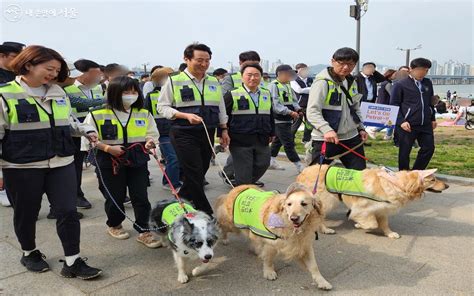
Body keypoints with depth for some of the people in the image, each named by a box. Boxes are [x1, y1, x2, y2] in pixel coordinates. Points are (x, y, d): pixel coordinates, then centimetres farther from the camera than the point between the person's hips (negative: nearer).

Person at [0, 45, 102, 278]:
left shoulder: (58, 93, 7)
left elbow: (69, 121, 22)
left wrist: (86, 131, 2)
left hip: (61, 163, 4)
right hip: (22, 167, -4)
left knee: (68, 211, 1)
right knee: (26, 214, 13)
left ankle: (73, 262, 13)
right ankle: (29, 253, 38)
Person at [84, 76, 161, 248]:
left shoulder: (144, 114, 2)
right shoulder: (97, 115, -8)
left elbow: (152, 135, 9)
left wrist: (150, 141, -14)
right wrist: (107, 148, -18)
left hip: (137, 162, 2)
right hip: (109, 163, -2)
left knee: (141, 197, 1)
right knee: (115, 198, 10)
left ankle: (144, 231, 14)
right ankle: (114, 225, 36)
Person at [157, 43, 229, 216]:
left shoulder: (214, 82, 11)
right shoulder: (174, 81, -5)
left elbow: (221, 109, 18)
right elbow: (162, 107, -4)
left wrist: (224, 130, 13)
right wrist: (186, 115, -17)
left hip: (207, 135, 6)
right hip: (184, 135, -5)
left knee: (200, 174, 10)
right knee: (194, 175, -7)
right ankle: (206, 213, 4)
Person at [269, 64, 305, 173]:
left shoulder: (288, 86, 14)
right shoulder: (274, 85, -12)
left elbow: (293, 100, 19)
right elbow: (275, 104, -20)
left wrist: (298, 109, -2)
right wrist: (290, 112, -25)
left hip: (287, 119, 9)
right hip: (278, 120, -9)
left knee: (278, 140, 18)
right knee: (289, 143, -7)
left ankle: (272, 161, 31)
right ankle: (299, 166, -4)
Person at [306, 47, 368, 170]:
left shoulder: (352, 82, 12)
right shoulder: (322, 82, -12)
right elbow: (312, 112, -21)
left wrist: (361, 127, 14)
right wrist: (326, 129, -34)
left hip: (351, 137, 7)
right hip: (325, 139, -7)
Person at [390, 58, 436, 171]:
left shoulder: (428, 83, 11)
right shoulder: (400, 84, -6)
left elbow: (430, 102, 21)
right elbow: (394, 105, -7)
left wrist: (433, 118, 20)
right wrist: (401, 121, -15)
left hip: (426, 124, 6)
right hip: (408, 125, -5)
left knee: (429, 148, 8)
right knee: (404, 152, 4)